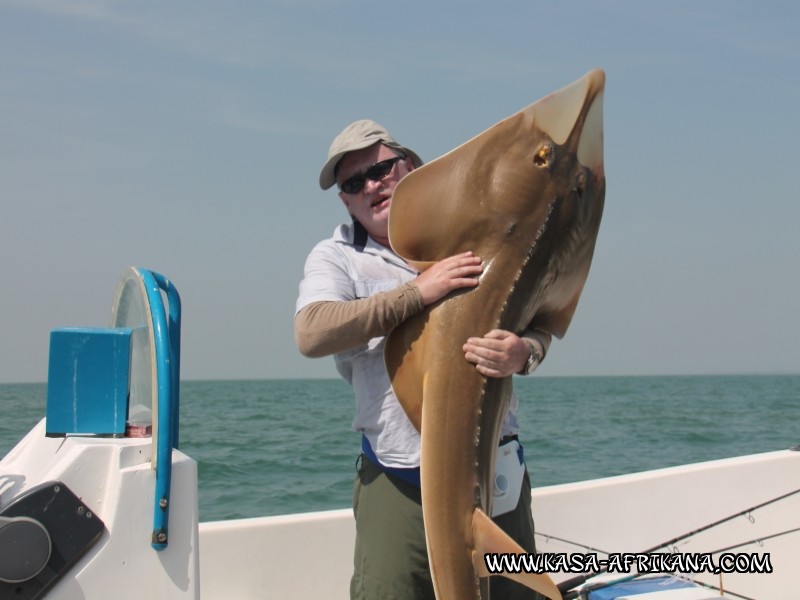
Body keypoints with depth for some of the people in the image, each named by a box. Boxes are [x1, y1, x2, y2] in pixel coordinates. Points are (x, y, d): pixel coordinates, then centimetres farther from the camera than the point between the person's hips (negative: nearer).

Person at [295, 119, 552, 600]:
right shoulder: (336, 257, 5)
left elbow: (539, 324, 7)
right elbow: (311, 334, -14)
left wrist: (522, 353, -18)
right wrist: (417, 292, -17)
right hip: (398, 481, -2)